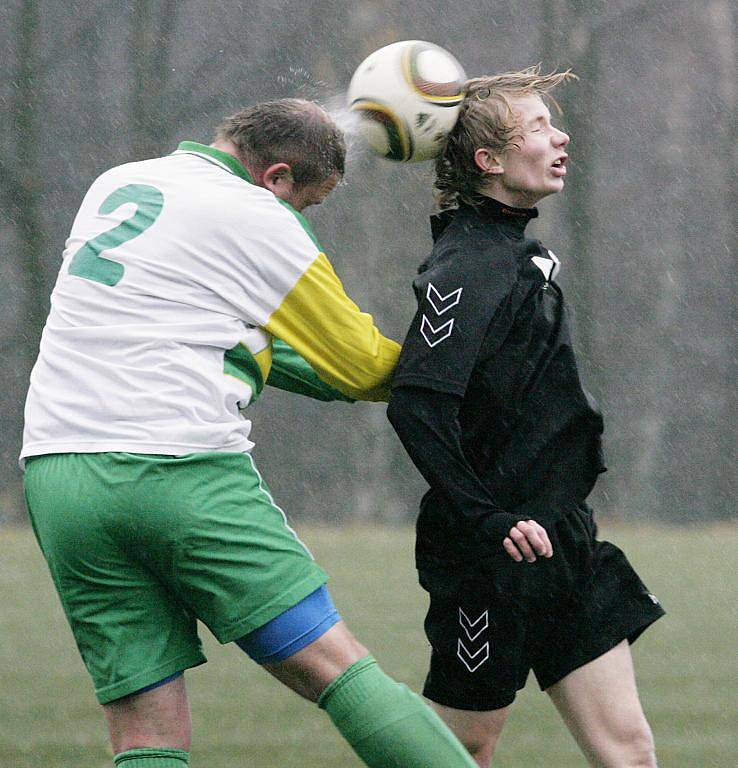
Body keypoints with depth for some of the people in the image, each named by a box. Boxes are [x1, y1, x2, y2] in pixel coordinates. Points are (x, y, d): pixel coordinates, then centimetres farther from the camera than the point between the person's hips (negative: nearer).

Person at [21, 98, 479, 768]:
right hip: (182, 473, -6)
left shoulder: (115, 185, 20)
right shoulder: (259, 223, -1)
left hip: (56, 474, 6)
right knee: (338, 668, -5)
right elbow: (363, 366, 6)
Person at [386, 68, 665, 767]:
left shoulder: (515, 251, 15)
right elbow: (415, 404, -28)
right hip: (499, 554, -9)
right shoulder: (469, 268, -16)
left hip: (562, 545, 9)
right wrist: (488, 521, -27)